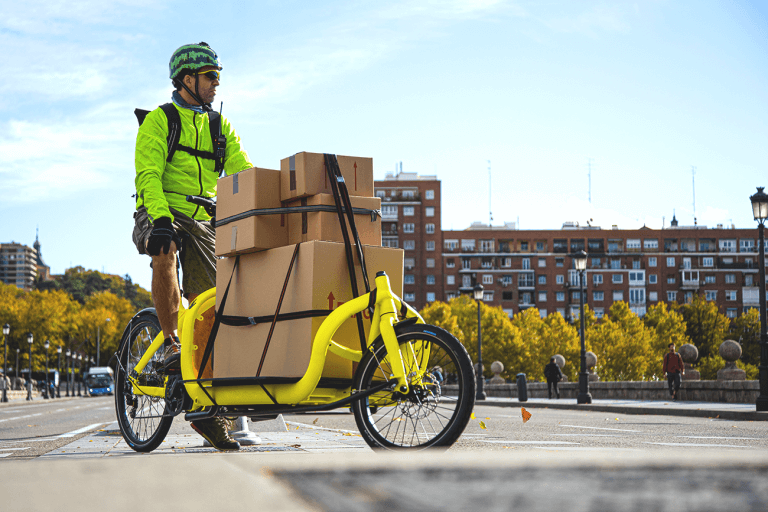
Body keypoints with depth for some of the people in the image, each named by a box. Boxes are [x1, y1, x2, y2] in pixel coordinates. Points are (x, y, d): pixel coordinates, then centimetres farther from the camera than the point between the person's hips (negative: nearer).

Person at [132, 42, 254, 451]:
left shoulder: (220, 127, 17)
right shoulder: (159, 120, 0)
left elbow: (244, 172, 5)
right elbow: (148, 174, -13)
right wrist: (161, 218, -30)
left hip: (203, 221, 5)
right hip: (161, 214, -4)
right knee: (164, 251, -40)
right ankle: (172, 343, -25)